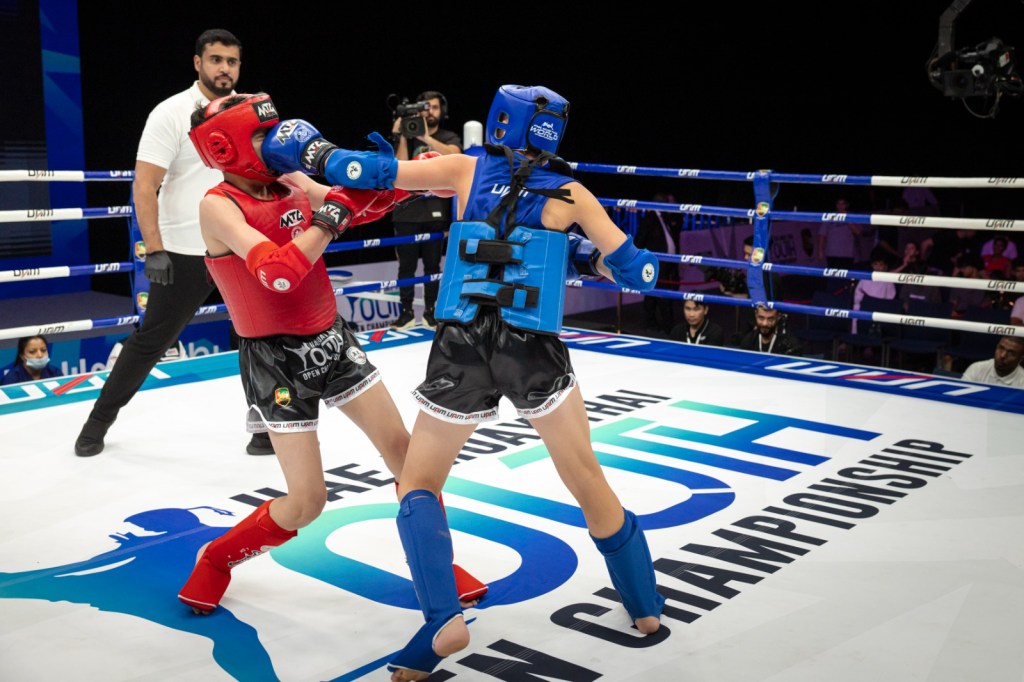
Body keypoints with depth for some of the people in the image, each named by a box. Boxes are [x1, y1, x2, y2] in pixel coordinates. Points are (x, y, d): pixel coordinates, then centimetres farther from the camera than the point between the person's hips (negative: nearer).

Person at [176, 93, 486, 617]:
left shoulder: (291, 182, 2)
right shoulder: (218, 206, -17)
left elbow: (360, 208, 4)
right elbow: (277, 273, -30)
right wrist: (331, 216, -29)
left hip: (331, 338, 7)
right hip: (276, 359, -6)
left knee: (403, 448, 8)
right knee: (306, 503, -4)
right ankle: (216, 560, 23)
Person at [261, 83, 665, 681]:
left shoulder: (466, 169, 8)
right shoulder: (571, 193, 8)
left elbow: (373, 171, 6)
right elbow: (640, 273, 6)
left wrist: (309, 151, 23)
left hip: (462, 352, 0)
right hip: (536, 354, 1)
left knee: (419, 484, 16)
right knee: (589, 482, 19)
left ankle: (444, 619, -3)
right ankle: (646, 609, 29)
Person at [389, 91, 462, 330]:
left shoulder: (450, 138, 7)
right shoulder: (409, 138, 7)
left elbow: (453, 154, -17)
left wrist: (426, 138, -28)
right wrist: (401, 137, -12)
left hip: (435, 213, 0)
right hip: (407, 211, 0)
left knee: (432, 265, 5)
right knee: (407, 265, 2)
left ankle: (429, 312, 15)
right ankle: (407, 312, 11)